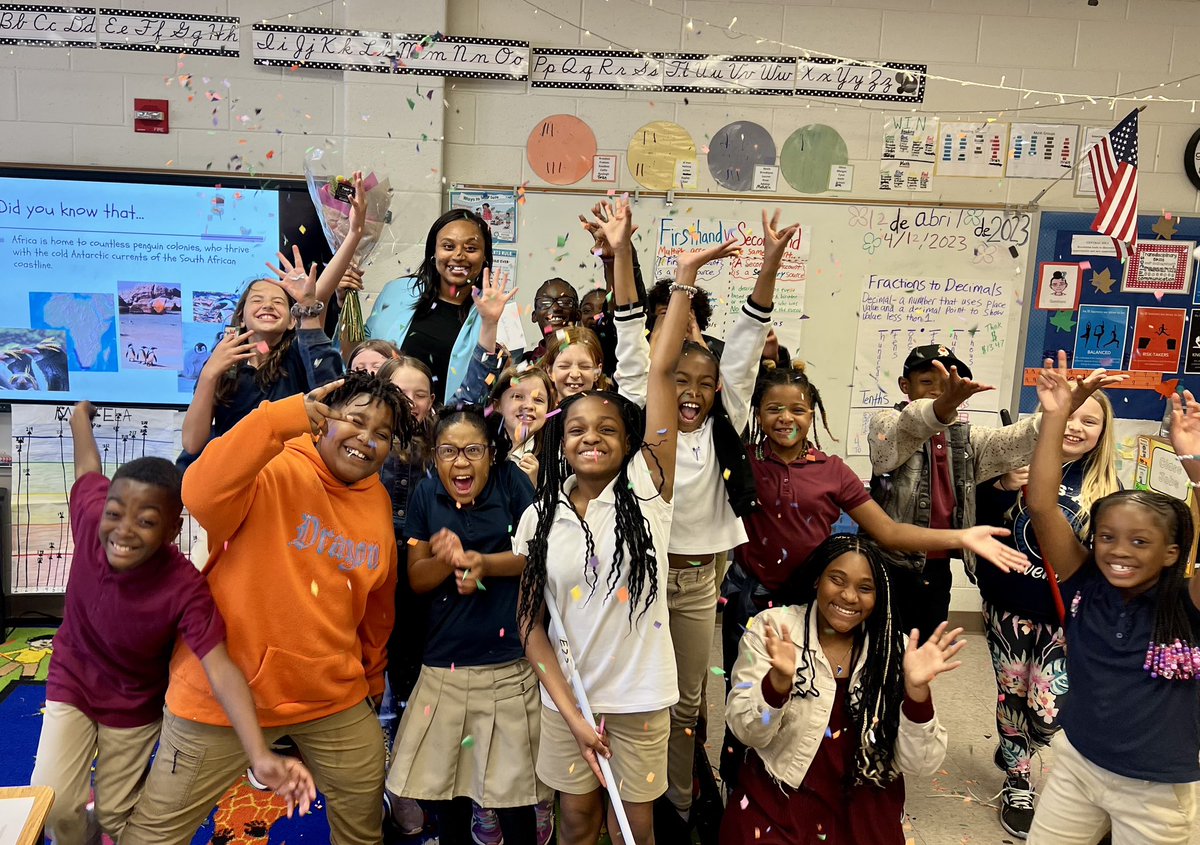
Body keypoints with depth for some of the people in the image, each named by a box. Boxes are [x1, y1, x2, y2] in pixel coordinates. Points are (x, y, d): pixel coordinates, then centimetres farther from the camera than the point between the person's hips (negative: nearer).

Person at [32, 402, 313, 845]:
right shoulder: (90, 517, -28)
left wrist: (259, 756, -57)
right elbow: (88, 468, -7)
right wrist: (81, 415, 15)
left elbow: (221, 668, -44)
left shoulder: (185, 589, -36)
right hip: (71, 684, 2)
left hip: (134, 706, -2)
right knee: (53, 807, -6)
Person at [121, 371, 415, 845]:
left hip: (334, 697, 5)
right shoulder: (274, 471, -16)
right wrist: (285, 417, -41)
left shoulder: (378, 501, 2)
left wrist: (373, 676, 22)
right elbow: (201, 495, -37)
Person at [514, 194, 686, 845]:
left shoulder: (647, 487, -11)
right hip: (566, 694, 2)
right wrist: (571, 711, -7)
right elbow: (529, 620, 0)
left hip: (641, 694, -2)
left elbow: (661, 368, -18)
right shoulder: (539, 517, -3)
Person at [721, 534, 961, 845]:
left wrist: (916, 689, -25)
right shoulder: (771, 628, -8)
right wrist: (779, 680, -32)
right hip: (778, 797, -2)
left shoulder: (894, 649, -3)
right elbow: (747, 732, -13)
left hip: (863, 808, 3)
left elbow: (918, 764, -8)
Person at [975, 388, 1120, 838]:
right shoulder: (1020, 465, -5)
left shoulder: (1106, 488, 0)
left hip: (1066, 618, 1)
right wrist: (1002, 488, -23)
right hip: (1009, 609, 0)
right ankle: (1017, 783, 34)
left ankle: (1011, 751, 31)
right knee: (1011, 695, 12)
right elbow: (982, 524, -6)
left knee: (1049, 712, -2)